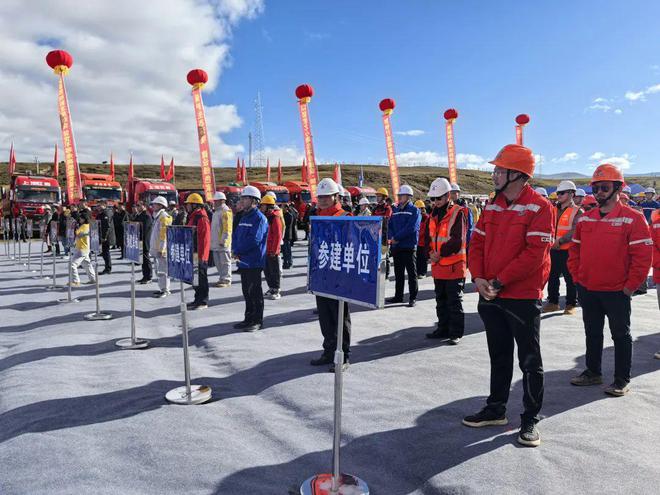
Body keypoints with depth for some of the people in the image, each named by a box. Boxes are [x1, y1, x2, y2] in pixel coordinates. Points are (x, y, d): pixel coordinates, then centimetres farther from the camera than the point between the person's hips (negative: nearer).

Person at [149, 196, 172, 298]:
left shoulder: (164, 217, -14)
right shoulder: (157, 216, 17)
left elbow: (164, 234, -19)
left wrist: (161, 249, -22)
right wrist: (152, 248, 22)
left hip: (161, 249, -10)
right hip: (156, 249, 10)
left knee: (163, 270, -7)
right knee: (158, 270, 15)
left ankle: (165, 290, -2)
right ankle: (162, 288, 23)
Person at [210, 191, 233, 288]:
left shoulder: (226, 211, -11)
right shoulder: (216, 211, 20)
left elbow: (227, 228, -19)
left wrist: (223, 240, -22)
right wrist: (213, 240, 21)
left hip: (223, 243, -10)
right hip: (216, 243, 10)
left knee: (225, 262, -4)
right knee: (218, 262, 13)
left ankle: (226, 280, 1)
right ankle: (222, 278, 21)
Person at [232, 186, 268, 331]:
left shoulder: (259, 218, -13)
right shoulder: (243, 217, 14)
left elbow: (253, 240, -22)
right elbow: (235, 234, 15)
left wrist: (237, 250, -13)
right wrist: (234, 250, -3)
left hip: (254, 262, -8)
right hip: (243, 261, 8)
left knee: (255, 292, -1)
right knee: (246, 291, 14)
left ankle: (257, 321, 9)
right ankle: (248, 319, 24)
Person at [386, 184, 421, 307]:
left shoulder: (414, 210, -6)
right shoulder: (395, 210, 14)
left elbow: (411, 228, -17)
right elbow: (390, 226, 12)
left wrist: (396, 237, -15)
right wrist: (391, 237, -8)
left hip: (409, 246, -6)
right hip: (396, 246, 6)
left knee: (412, 273, 0)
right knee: (398, 272, 13)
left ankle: (412, 298, 5)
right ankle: (398, 296, 22)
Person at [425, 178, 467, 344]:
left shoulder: (458, 213, -10)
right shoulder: (434, 214, 13)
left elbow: (458, 240, -17)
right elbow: (430, 236, 16)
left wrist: (441, 253, -16)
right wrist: (431, 253, -2)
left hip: (454, 264, -7)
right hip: (438, 265, 7)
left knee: (454, 301, 0)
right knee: (440, 300, 15)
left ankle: (456, 333, 9)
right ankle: (443, 329, 27)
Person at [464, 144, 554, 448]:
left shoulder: (539, 207, -12)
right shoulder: (493, 206, 10)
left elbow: (535, 253, -19)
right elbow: (477, 242, 9)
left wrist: (499, 281, -19)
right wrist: (478, 278, -6)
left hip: (523, 297, -6)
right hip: (490, 296, 7)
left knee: (530, 361, 6)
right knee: (499, 356, 18)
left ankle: (530, 420, 19)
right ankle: (496, 409, 32)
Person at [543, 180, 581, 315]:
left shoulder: (576, 212, -6)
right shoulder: (555, 210, 14)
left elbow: (575, 232, -18)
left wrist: (560, 241, -25)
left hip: (568, 250, -6)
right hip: (554, 250, 6)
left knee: (570, 279, 2)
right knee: (552, 277, 11)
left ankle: (571, 305, 12)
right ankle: (553, 302, 23)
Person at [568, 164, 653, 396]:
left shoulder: (633, 218, -9)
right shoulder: (585, 218, 7)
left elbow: (643, 255, -13)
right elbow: (575, 251, 14)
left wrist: (630, 286, -13)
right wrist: (577, 278, 6)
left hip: (617, 292, -5)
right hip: (587, 290, 5)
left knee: (621, 335, 8)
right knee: (592, 333, 16)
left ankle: (622, 380, 20)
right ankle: (593, 372, 31)